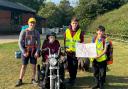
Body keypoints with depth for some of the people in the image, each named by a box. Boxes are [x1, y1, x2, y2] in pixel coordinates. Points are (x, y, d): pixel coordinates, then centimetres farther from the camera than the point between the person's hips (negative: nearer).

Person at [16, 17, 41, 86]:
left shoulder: (36, 33, 3)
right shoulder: (23, 32, -4)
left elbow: (38, 43, 4)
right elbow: (20, 42, -4)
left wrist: (37, 52, -7)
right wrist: (23, 52, -12)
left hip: (33, 51, 2)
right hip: (25, 51, -2)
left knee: (34, 66, 4)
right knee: (24, 66, 2)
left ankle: (33, 79, 19)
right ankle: (20, 80, 11)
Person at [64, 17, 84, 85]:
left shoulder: (80, 32, -5)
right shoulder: (67, 31, 1)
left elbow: (82, 42, -2)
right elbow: (65, 41, 7)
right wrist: (65, 49, 1)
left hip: (76, 52, -2)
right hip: (68, 52, 2)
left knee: (74, 66, 3)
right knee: (69, 65, 10)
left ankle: (73, 78, 18)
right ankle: (71, 77, 29)